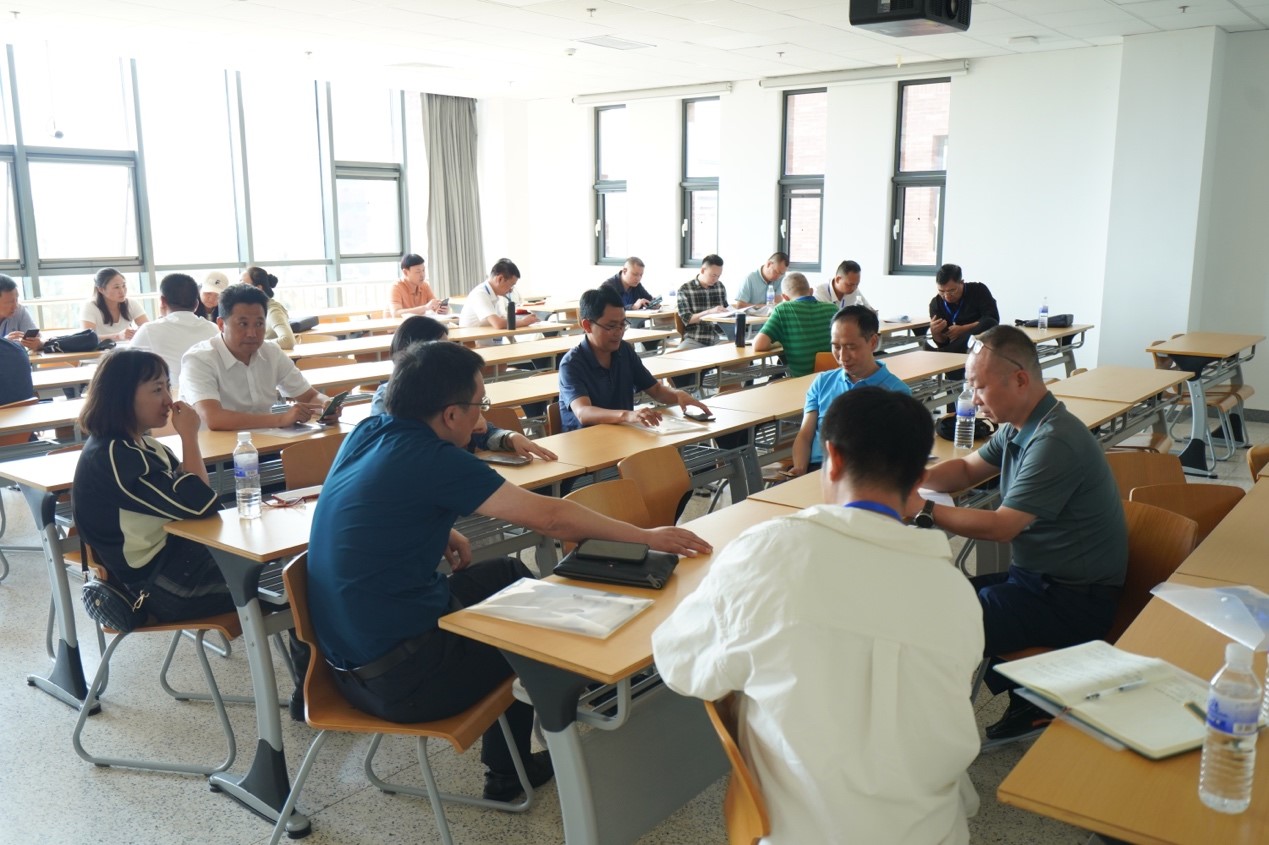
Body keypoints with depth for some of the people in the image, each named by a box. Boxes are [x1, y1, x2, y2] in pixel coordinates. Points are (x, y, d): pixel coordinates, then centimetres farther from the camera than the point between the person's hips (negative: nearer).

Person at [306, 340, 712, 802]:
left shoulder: (366, 433, 0)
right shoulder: (428, 459, -22)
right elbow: (550, 517, -20)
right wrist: (647, 537, -10)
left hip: (346, 660, 8)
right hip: (397, 678, -8)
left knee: (511, 575, 18)